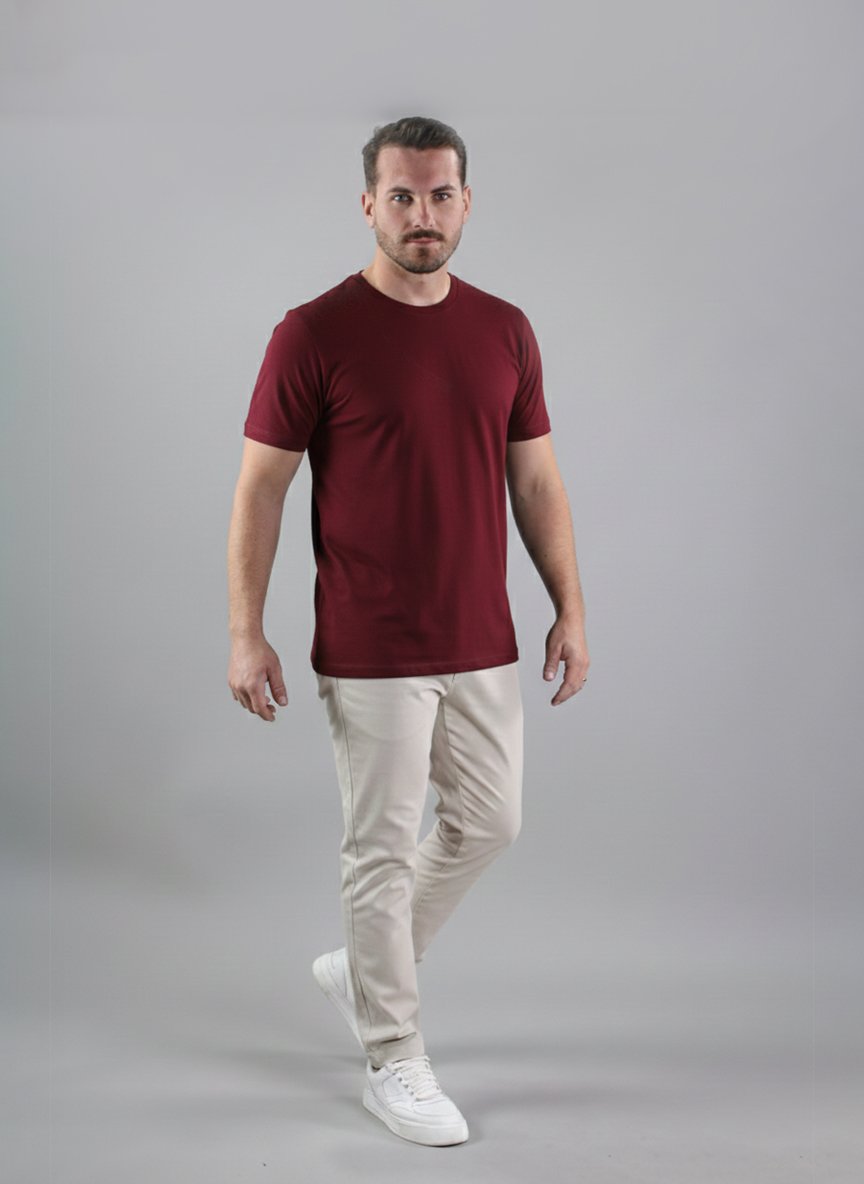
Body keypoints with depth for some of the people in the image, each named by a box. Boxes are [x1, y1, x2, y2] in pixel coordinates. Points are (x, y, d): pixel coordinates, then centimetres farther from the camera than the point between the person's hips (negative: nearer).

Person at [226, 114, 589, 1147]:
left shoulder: (505, 331, 6)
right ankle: (393, 1061, 20)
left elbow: (536, 481, 10)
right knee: (382, 848, 4)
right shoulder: (314, 334, -10)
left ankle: (364, 967, 38)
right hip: (371, 654, -5)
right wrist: (245, 632, -13)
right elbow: (260, 486, -8)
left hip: (482, 645, 6)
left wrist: (570, 609, 5)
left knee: (487, 823, 16)